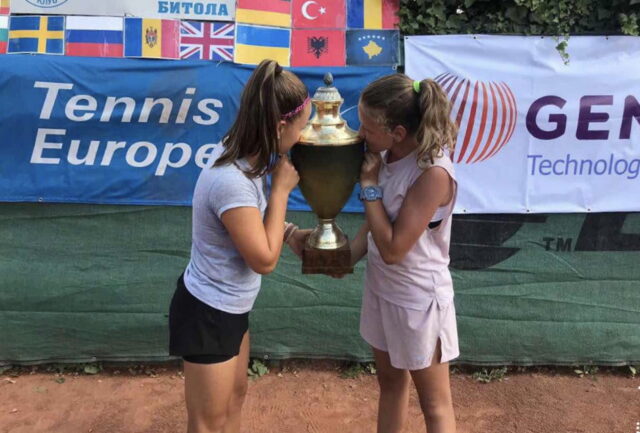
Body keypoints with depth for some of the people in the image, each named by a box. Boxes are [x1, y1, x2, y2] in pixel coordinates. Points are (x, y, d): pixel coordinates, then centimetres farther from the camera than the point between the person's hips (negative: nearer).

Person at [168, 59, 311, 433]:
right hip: (209, 314, -9)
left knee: (235, 397, 28)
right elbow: (264, 260, -24)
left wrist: (290, 233, -4)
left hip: (229, 307, 9)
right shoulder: (232, 181, -34)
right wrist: (281, 189, -19)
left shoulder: (244, 158, -5)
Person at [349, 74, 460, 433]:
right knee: (390, 381, 26)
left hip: (417, 299, -7)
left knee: (434, 403, 14)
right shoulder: (387, 156, -5)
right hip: (382, 288, 7)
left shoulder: (433, 172, -27)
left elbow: (393, 248, -26)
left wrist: (369, 183, -22)